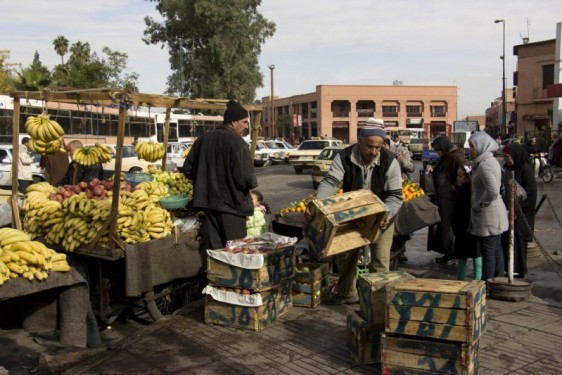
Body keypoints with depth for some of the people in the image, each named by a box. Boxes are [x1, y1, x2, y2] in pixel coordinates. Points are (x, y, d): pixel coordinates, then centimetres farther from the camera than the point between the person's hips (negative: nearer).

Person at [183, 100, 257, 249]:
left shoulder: (203, 139, 6)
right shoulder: (236, 142, -15)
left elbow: (188, 169, 11)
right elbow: (244, 176, -22)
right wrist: (252, 182, 0)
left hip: (209, 202, 7)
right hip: (231, 203, -6)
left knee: (215, 248, 14)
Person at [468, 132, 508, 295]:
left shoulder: (484, 165, -20)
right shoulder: (492, 161, 12)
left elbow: (493, 192, -29)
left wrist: (479, 205, -17)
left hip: (488, 215, -10)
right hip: (495, 214, 10)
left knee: (488, 252, -1)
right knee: (496, 249, 17)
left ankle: (486, 287, 7)